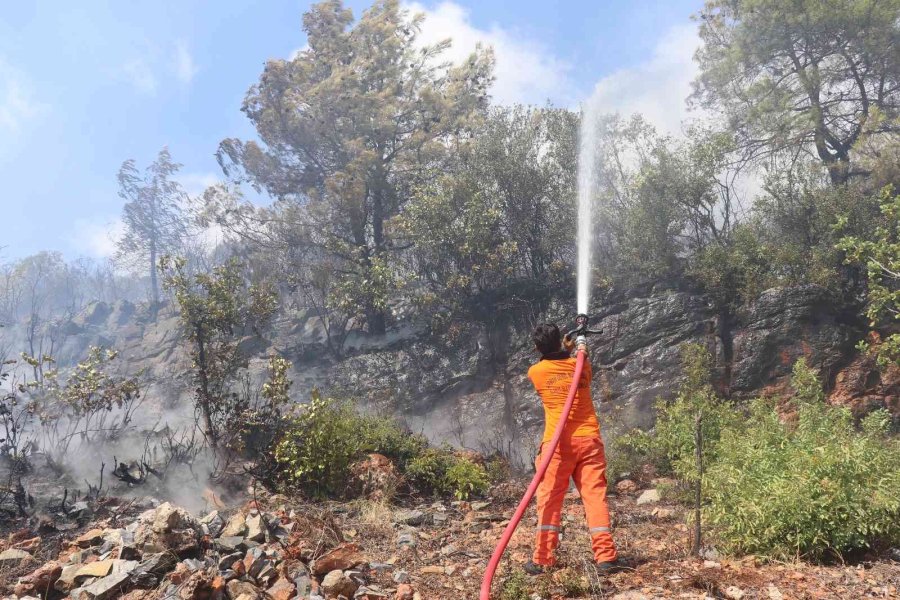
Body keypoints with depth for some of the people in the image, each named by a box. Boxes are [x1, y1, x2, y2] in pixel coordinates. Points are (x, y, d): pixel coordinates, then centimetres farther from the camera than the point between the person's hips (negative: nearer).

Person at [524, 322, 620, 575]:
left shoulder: (535, 372, 2)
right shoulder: (581, 365, 7)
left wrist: (565, 352, 29)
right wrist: (581, 348, 44)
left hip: (557, 442, -2)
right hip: (589, 440, 2)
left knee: (549, 499, 2)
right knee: (595, 495, 3)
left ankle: (543, 559, 0)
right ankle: (605, 556, -1)